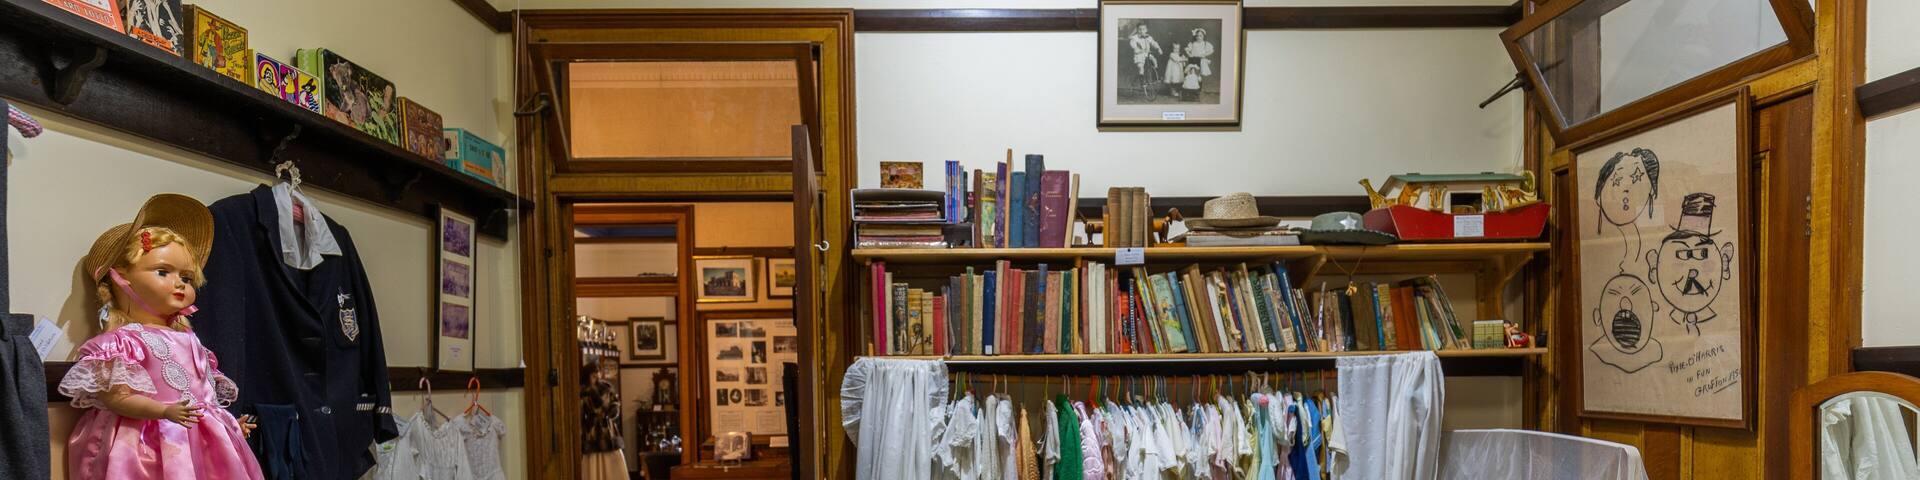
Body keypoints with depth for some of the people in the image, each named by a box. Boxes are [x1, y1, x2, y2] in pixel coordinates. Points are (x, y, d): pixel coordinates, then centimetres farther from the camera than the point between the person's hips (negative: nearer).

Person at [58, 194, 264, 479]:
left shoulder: (187, 338, 16)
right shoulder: (123, 341, -5)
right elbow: (115, 397, -13)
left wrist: (230, 422, 19)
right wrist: (164, 411, -25)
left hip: (200, 439, 7)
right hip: (151, 441, -7)